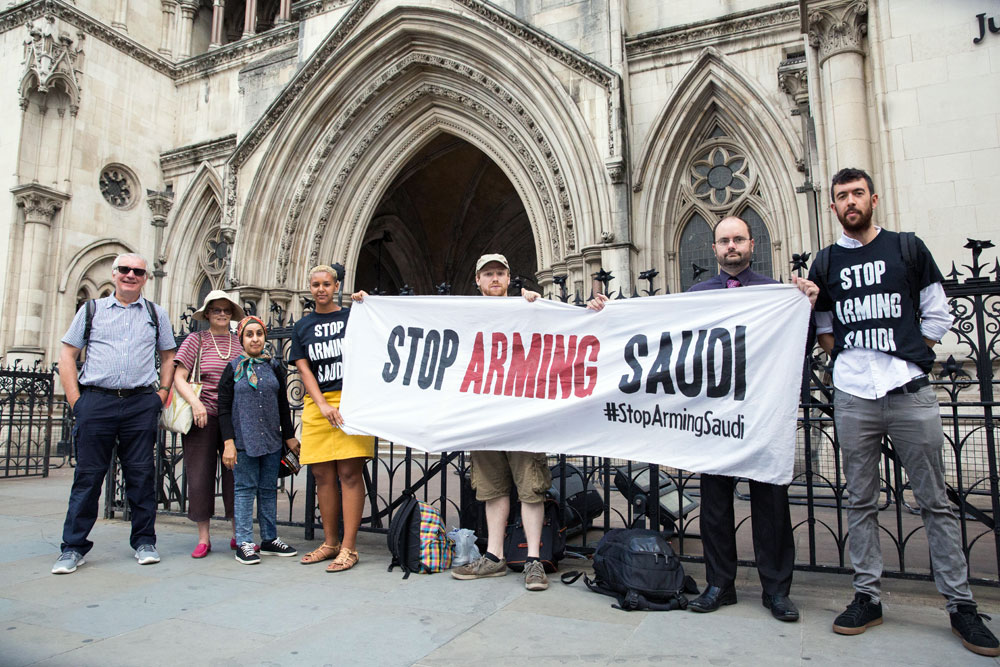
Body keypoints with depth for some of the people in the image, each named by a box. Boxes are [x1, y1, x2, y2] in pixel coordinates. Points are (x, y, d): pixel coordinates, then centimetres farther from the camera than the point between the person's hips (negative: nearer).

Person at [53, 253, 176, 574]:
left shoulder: (156, 314, 13)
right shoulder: (91, 309, 11)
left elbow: (169, 357, 16)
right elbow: (67, 356, 9)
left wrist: (161, 395, 3)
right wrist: (76, 401, -1)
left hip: (141, 403, 1)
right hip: (96, 401, 0)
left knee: (141, 474, 4)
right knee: (88, 474, 2)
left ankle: (144, 541, 15)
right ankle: (74, 547, 14)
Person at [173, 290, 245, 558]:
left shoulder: (240, 342, 11)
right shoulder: (196, 340, 5)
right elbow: (178, 378, 0)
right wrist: (195, 402, -14)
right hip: (202, 415, -1)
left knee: (236, 473, 2)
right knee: (200, 474, 3)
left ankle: (238, 535, 13)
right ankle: (203, 538, 16)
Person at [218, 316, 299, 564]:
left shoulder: (274, 367, 10)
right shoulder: (233, 368, 2)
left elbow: (283, 405, 14)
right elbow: (224, 408, -2)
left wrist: (289, 436, 12)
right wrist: (228, 442, -9)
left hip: (272, 440, 3)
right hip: (243, 440, -3)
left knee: (269, 489, 9)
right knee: (245, 489, -1)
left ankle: (269, 539, 18)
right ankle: (244, 543, 7)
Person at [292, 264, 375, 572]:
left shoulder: (352, 316, 9)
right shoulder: (303, 326, 16)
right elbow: (304, 370, 9)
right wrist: (323, 405, -5)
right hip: (316, 404, 3)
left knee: (350, 473, -7)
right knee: (323, 476, 6)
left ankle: (349, 547, -1)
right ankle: (330, 542, 19)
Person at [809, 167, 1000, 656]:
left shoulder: (909, 249, 9)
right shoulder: (825, 262, 12)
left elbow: (938, 316, 10)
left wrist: (911, 358, 3)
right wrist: (849, 358, 5)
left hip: (910, 390, -1)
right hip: (852, 396, 1)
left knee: (935, 501, 4)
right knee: (860, 501, 6)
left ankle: (960, 604, 16)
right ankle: (867, 597, 16)